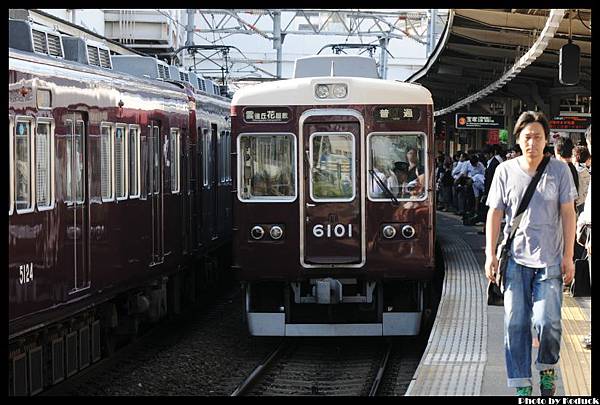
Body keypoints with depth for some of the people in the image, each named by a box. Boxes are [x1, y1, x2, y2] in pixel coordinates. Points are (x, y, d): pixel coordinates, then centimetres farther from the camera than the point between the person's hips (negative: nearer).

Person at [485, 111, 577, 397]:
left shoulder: (559, 171, 2)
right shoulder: (505, 171, 3)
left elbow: (567, 213, 3)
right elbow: (495, 212, 6)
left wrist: (568, 256, -1)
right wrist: (490, 253, 0)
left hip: (549, 259, -1)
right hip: (515, 258, 1)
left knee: (547, 321, -10)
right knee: (515, 324, -1)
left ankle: (547, 369, 18)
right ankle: (521, 386, 7)